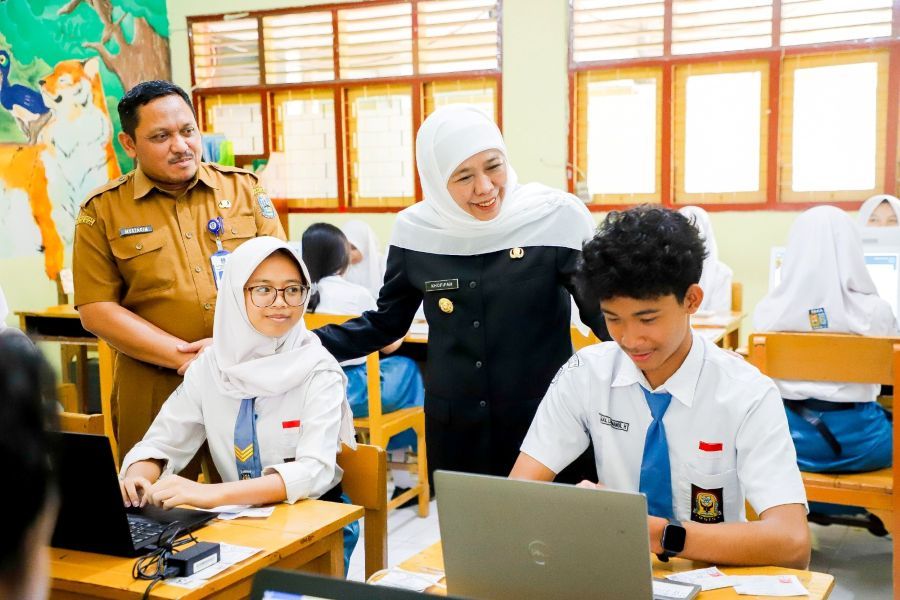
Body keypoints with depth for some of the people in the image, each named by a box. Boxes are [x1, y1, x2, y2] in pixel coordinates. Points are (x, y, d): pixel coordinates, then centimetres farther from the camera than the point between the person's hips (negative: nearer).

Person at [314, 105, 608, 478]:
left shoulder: (557, 218, -12)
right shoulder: (417, 230, -4)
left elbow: (603, 313, -4)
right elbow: (386, 322, 7)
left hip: (545, 420, -2)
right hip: (453, 425, 2)